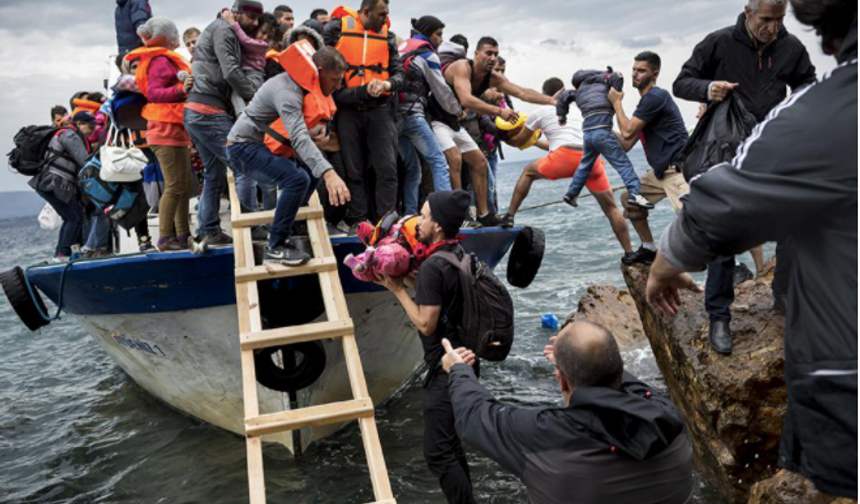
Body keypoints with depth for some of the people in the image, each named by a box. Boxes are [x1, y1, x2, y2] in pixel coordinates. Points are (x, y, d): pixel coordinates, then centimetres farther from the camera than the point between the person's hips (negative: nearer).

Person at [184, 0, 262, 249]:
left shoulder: (221, 31, 26)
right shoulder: (223, 29, -4)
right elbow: (231, 72, -16)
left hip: (196, 112, 10)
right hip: (209, 111, -10)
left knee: (215, 174, 13)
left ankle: (208, 232, 16)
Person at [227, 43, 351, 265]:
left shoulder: (307, 85, 2)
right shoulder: (287, 91, -27)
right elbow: (299, 138, -41)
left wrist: (318, 134, -16)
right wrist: (329, 173, -53)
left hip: (263, 144, 10)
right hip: (244, 147, -10)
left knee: (311, 170, 16)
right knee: (297, 179, -27)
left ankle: (284, 230, 19)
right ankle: (276, 248, -17)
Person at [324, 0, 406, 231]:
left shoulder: (387, 35, 9)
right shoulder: (336, 27, 1)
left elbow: (399, 73, 7)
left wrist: (387, 84, -16)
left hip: (379, 109, 2)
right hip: (347, 110, -1)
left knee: (387, 167, -7)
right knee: (353, 170, 4)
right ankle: (358, 222, 12)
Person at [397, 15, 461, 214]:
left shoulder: (401, 49, 21)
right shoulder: (427, 56, 1)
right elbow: (441, 91, 4)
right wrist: (458, 110, 18)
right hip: (412, 115, -7)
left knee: (412, 168, 11)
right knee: (438, 161, -7)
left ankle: (409, 215, 6)